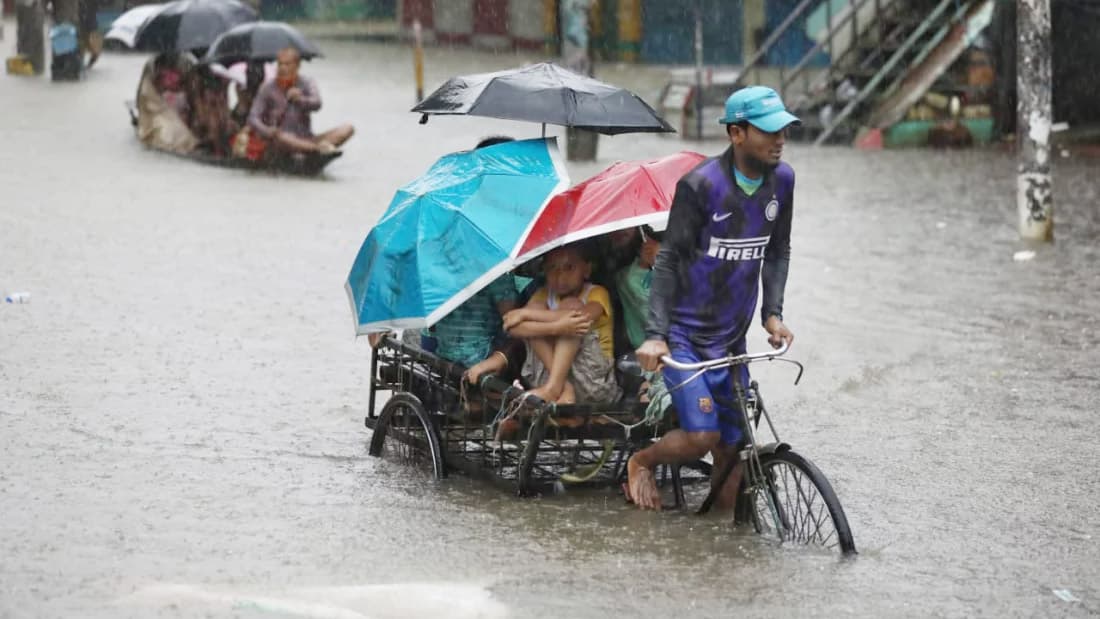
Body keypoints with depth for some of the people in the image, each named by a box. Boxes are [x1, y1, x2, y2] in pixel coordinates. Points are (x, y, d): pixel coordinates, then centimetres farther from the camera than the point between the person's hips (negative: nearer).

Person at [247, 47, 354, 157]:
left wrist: (301, 99, -39)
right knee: (278, 137, -40)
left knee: (347, 129, -17)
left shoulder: (306, 84, 5)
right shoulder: (268, 88, 0)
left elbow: (316, 104, -16)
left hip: (307, 140, 3)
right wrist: (267, 131, -30)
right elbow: (253, 118, -7)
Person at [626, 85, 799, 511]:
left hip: (732, 338, 5)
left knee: (732, 447, 3)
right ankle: (641, 463, 13)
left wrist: (773, 313, 2)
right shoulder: (701, 184, -16)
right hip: (684, 333, -5)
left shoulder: (781, 180, 1)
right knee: (702, 436, -16)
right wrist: (654, 334, -20)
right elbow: (668, 260, -12)